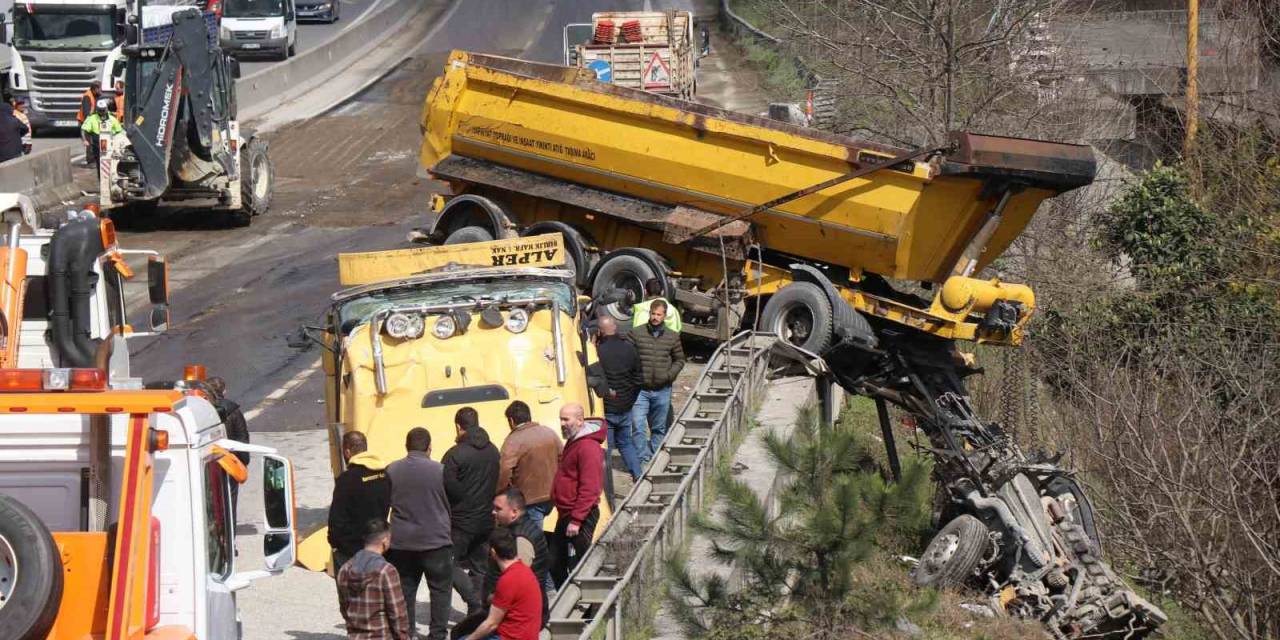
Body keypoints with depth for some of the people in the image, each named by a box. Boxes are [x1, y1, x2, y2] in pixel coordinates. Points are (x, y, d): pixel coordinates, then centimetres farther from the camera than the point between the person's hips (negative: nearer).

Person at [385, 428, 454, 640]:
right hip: (435, 540, -2)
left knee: (405, 589, 11)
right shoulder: (440, 471, -10)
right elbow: (450, 503, 1)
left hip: (401, 541, 2)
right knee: (440, 588, 8)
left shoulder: (391, 471, -3)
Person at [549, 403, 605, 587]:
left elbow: (589, 489, -23)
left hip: (581, 517, -11)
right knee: (555, 563, 14)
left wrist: (576, 520, -25)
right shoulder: (572, 443, 15)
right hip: (566, 515, 11)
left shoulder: (588, 447, -18)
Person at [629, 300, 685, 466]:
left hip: (662, 390, 2)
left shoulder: (672, 337, 4)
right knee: (638, 427, -12)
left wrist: (670, 375, -3)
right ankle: (642, 460, -9)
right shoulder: (636, 333, -2)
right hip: (640, 389, -2)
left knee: (658, 429, 12)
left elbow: (679, 360, 14)